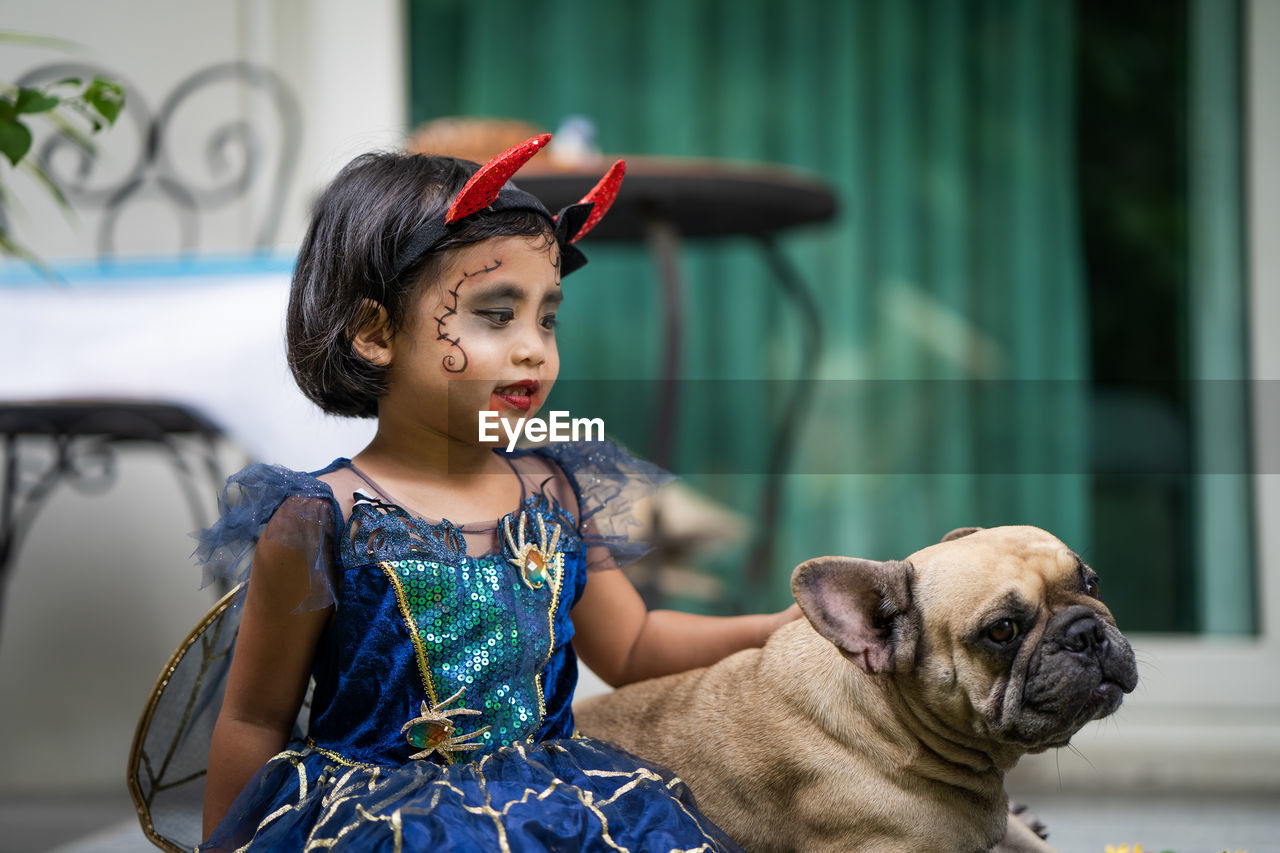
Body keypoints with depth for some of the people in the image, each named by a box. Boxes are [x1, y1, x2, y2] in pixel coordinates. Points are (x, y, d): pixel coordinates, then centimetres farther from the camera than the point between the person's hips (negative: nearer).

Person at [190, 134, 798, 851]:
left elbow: (630, 647, 20)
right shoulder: (324, 520, -9)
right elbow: (255, 720, -1)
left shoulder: (553, 495, 6)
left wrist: (778, 628, 11)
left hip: (546, 794, 6)